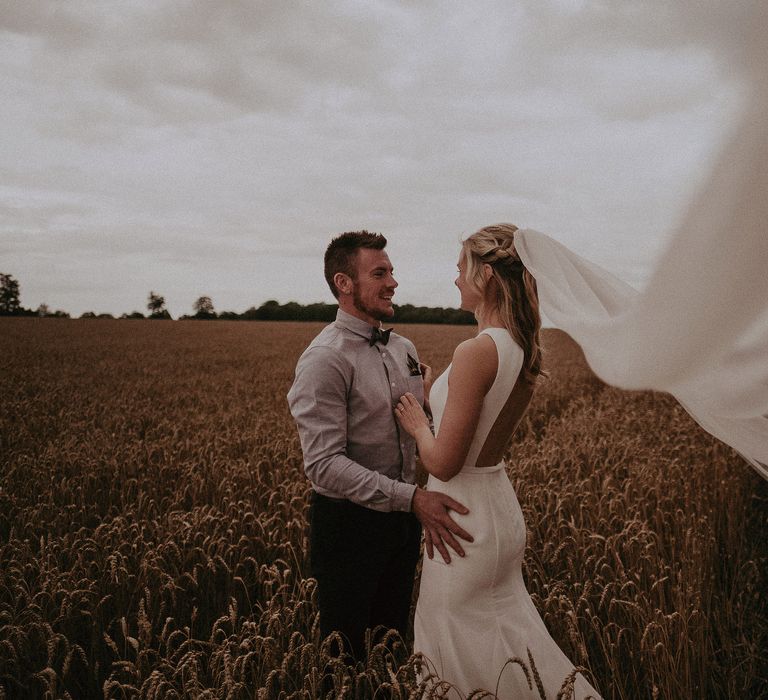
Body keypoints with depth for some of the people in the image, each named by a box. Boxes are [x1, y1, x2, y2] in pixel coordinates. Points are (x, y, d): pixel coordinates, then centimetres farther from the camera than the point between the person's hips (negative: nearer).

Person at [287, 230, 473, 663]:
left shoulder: (404, 349, 6)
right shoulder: (326, 359, -19)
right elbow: (324, 464, -25)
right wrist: (412, 498, -31)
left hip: (403, 517, 7)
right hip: (350, 522, -7)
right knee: (346, 654, 9)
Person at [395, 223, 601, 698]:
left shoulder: (478, 350, -24)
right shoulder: (525, 348, 3)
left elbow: (444, 462, -22)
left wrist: (417, 423, -4)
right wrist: (432, 396, 13)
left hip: (466, 516, -9)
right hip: (503, 510, 9)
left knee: (456, 650, 9)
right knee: (506, 635, 23)